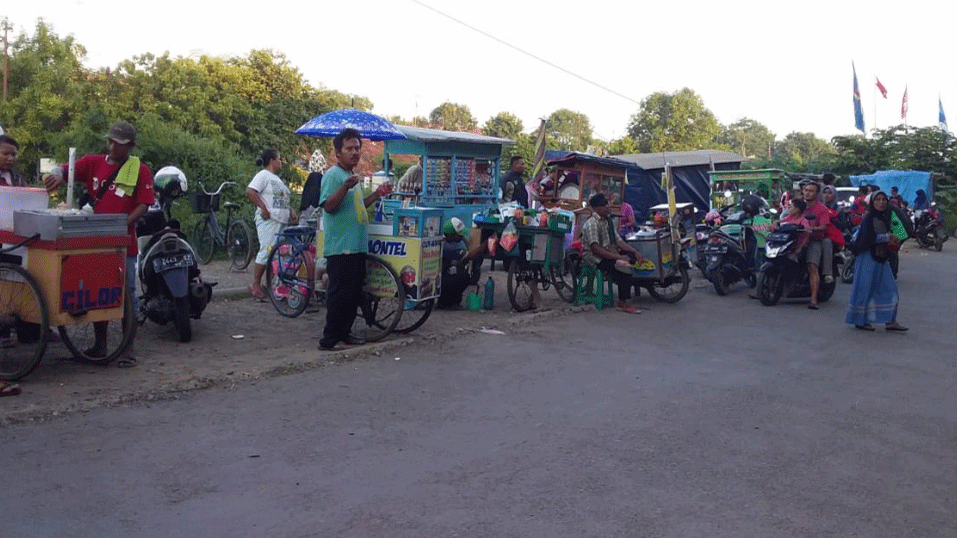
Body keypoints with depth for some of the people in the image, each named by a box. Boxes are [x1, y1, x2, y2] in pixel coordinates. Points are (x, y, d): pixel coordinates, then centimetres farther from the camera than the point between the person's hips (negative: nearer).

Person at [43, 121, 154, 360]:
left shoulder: (140, 170, 0)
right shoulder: (93, 163, 9)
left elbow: (143, 205, -5)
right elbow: (66, 169, 0)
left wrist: (122, 224, -18)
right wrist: (57, 175, -24)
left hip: (123, 242, -4)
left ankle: (128, 348, 8)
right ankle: (99, 344, 26)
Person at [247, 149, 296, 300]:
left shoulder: (276, 178, 24)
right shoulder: (263, 175, -5)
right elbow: (250, 191, -18)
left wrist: (290, 211, 13)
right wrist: (263, 208, -19)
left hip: (281, 221, 9)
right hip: (268, 220, -9)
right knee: (266, 251, -12)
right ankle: (255, 285, -6)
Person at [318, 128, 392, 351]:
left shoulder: (352, 176, 20)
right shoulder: (333, 175, -10)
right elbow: (328, 205, -21)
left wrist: (377, 194, 19)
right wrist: (346, 187, -34)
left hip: (357, 246, 10)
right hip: (340, 247, -9)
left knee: (354, 293, 13)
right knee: (339, 293, -7)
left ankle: (344, 333, 23)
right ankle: (329, 338, -1)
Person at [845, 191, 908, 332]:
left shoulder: (885, 217, 14)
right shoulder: (869, 218, -10)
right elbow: (868, 238, -20)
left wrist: (893, 242, 3)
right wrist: (888, 237, -16)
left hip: (881, 258, 8)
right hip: (868, 257, -8)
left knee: (889, 288, 5)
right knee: (865, 287, -3)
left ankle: (890, 321, 8)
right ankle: (860, 320, 7)